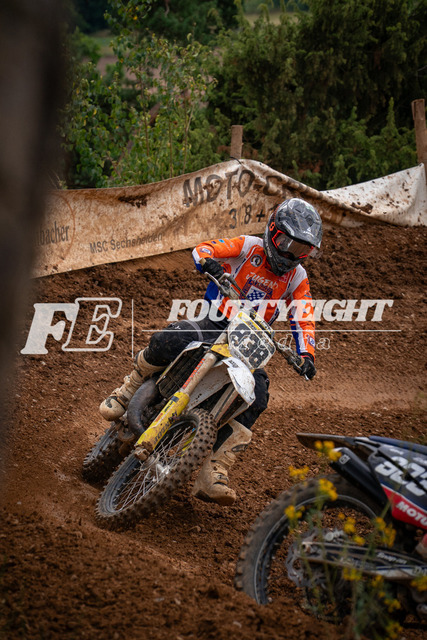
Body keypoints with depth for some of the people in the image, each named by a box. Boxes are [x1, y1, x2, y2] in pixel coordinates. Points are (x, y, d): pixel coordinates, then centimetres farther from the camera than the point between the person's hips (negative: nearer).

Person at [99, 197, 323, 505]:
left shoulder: (298, 278, 8)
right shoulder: (249, 247, -1)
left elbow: (303, 319, 2)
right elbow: (201, 249, -9)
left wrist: (306, 355, -17)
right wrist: (210, 262, -35)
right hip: (215, 323, -3)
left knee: (256, 395, -24)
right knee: (170, 341, -35)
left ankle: (212, 474, -25)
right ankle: (127, 393, -7)